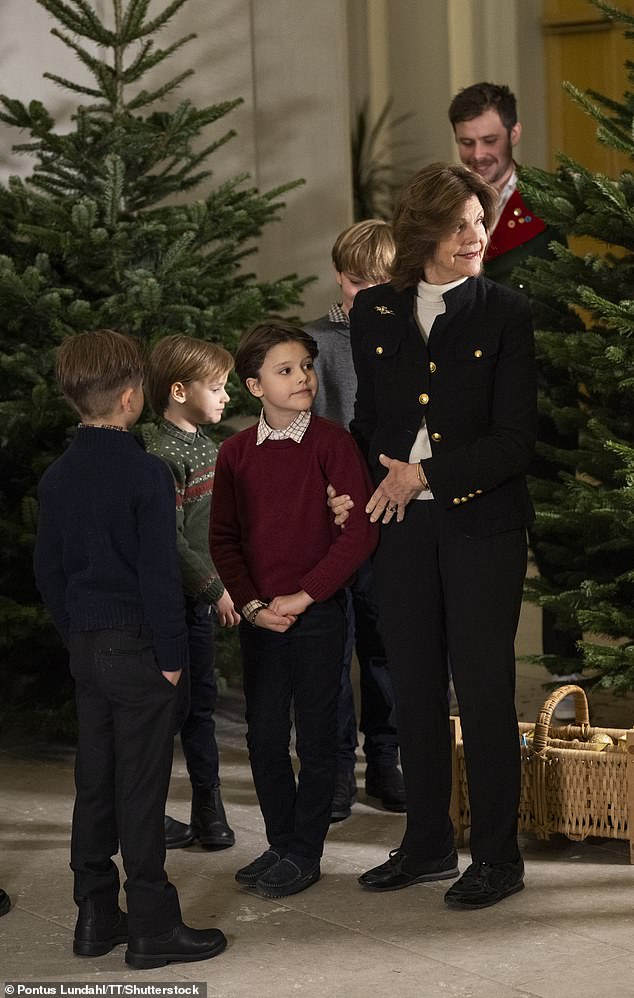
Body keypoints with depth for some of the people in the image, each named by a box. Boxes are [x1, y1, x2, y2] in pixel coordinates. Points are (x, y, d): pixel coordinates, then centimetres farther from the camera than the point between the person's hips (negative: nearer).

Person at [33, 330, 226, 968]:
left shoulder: (57, 477, 6)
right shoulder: (144, 473, -15)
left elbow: (48, 570, 11)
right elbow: (159, 573, -16)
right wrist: (171, 653, -9)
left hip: (85, 647, 7)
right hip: (137, 646, -7)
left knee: (94, 782, 12)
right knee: (140, 789, -2)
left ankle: (96, 917, 19)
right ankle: (152, 927, 3)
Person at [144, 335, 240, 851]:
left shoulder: (205, 444, 11)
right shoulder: (162, 454, -18)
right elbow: (169, 540, -20)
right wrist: (215, 588, -16)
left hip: (201, 595, 8)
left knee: (201, 698, 12)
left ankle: (208, 807, 20)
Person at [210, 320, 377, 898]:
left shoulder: (331, 443, -8)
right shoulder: (236, 453, 2)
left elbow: (361, 532, -12)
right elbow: (224, 539, 6)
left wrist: (301, 596, -14)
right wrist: (251, 604, -6)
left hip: (317, 612, -3)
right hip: (260, 616, 4)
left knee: (316, 738, 4)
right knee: (264, 737, 9)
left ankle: (305, 854, 15)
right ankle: (281, 844, 25)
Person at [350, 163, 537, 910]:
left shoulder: (504, 313, -4)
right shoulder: (374, 312, 7)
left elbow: (514, 440, -9)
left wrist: (424, 474, -14)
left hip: (482, 522, -4)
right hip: (401, 525, 4)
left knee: (484, 688, 0)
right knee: (414, 687, 10)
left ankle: (497, 856, 11)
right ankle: (428, 845, 23)